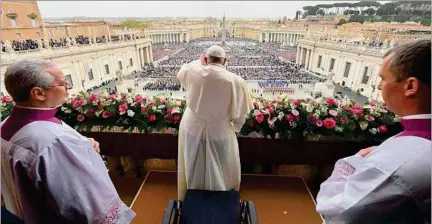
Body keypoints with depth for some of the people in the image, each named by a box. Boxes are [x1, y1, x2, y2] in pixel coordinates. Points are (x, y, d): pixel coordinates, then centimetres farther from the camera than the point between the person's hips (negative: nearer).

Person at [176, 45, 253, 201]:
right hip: (219, 132, -2)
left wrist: (199, 62, 19)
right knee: (219, 171, 24)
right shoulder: (236, 81, -20)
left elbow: (180, 73, 12)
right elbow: (240, 113, -12)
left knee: (194, 168, 26)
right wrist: (235, 128, 7)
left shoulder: (193, 71, -14)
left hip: (192, 128, 2)